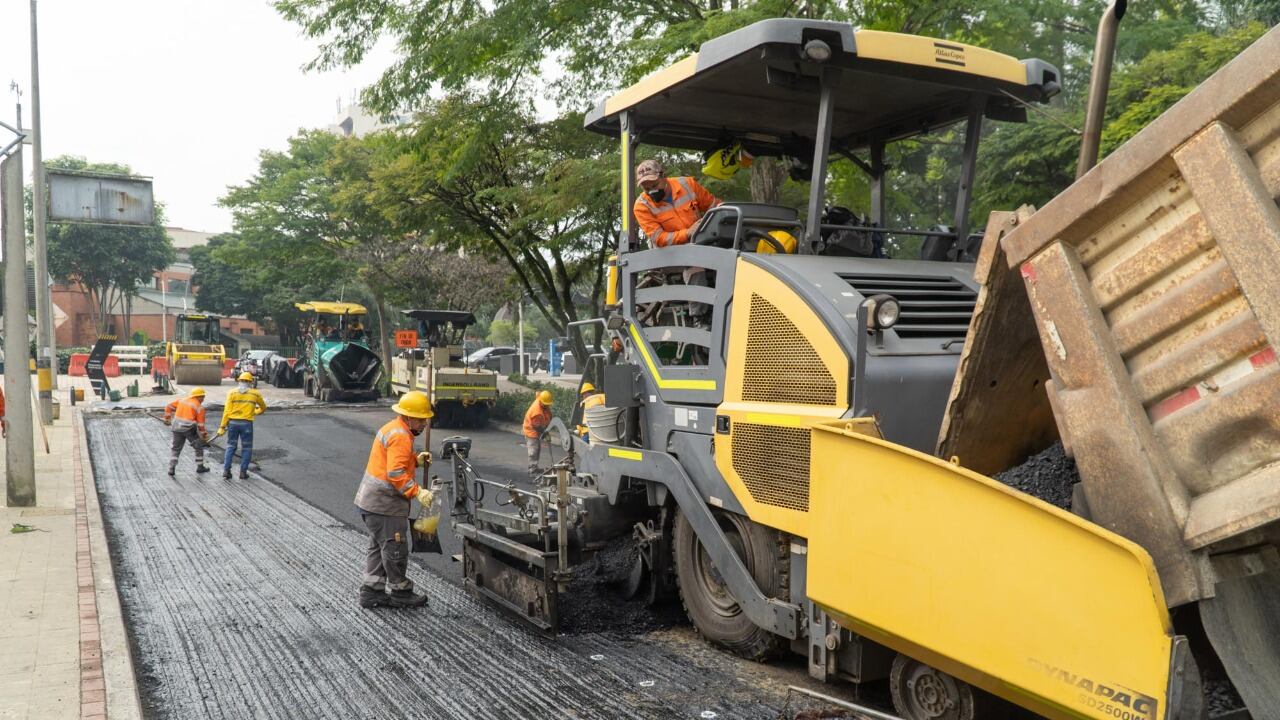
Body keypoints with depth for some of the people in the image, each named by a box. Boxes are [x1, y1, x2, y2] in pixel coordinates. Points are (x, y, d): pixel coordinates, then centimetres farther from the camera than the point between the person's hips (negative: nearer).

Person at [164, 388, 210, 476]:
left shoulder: (182, 400, 10)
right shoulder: (199, 407, -4)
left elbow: (169, 407, 12)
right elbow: (200, 424, -4)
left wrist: (167, 419, 23)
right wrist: (204, 435, 6)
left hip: (177, 428, 5)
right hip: (189, 429, -5)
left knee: (175, 448, 16)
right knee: (199, 446, 14)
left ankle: (171, 469, 10)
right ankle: (200, 467, 22)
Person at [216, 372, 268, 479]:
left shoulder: (232, 393, 2)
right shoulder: (255, 394, 4)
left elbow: (227, 411, -3)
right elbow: (263, 407, 20)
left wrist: (222, 426, -1)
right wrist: (256, 412, 41)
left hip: (232, 422, 1)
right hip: (246, 423, -1)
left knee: (231, 446, 13)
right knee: (246, 448, 8)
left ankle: (226, 470, 8)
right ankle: (243, 472, 6)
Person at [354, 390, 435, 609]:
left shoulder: (392, 429, 14)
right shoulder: (400, 436, -19)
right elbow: (396, 473, -27)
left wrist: (416, 460, 10)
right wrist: (418, 492, -27)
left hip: (370, 501, 11)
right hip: (384, 504, -11)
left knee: (379, 547, 18)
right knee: (395, 549, 2)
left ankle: (371, 591, 24)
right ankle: (399, 592, 14)